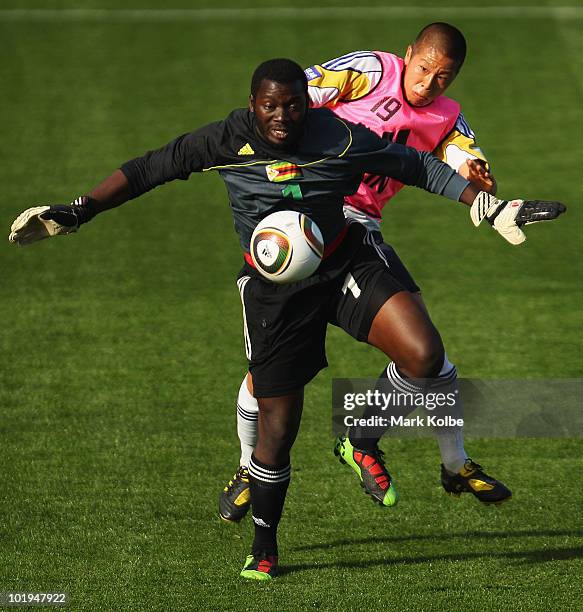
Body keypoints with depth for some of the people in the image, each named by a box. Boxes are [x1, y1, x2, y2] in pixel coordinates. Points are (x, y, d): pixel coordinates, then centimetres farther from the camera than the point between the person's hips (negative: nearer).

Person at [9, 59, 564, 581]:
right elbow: (148, 170, -1)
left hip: (345, 265, 1)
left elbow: (417, 166, -1)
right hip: (272, 290, -1)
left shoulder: (340, 139, -12)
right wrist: (75, 213, -3)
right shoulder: (225, 140, -11)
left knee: (423, 355, -23)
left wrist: (489, 207, -2)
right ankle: (263, 548, 24)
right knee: (277, 428, 1)